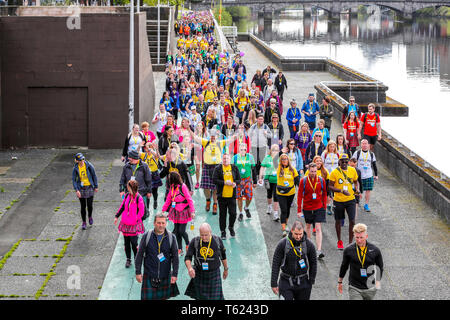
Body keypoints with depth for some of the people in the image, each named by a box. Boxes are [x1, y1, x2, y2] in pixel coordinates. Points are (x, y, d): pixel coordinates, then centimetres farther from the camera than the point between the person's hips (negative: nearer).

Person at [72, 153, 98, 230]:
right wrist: (76, 190, -16)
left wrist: (96, 186, 3)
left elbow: (94, 176, 1)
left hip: (89, 187, 0)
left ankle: (90, 216, 30)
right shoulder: (75, 168, -8)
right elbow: (73, 180, -5)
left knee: (90, 205, -1)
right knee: (83, 206, 4)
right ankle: (84, 222, 17)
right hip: (81, 189, 0)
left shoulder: (89, 166, -9)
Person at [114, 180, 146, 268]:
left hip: (134, 224, -6)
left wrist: (135, 219, -13)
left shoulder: (139, 198, -16)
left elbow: (141, 212, -12)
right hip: (125, 223, 6)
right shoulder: (127, 195, 4)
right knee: (126, 242, 11)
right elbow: (122, 206, 15)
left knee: (134, 243, -4)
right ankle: (128, 259, 22)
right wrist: (117, 216, 16)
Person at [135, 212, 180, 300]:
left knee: (163, 297, 9)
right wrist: (138, 272, -2)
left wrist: (175, 274, -1)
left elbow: (175, 257, 3)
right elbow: (139, 255, 0)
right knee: (147, 297, -2)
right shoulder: (146, 236, -5)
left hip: (165, 276, 1)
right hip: (149, 276, -1)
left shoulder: (171, 237, -1)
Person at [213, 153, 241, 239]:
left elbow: (239, 179, 9)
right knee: (222, 214, 5)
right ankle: (223, 232, 16)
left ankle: (231, 227, 25)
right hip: (222, 196, -1)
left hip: (232, 195, 1)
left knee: (233, 213, -2)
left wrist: (235, 183, -13)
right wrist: (225, 182, -18)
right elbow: (214, 180, -8)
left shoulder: (234, 168, 7)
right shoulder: (218, 168, 0)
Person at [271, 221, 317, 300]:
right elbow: (275, 264, -4)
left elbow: (313, 264, 8)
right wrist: (274, 284, -5)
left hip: (303, 283, 2)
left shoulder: (309, 245, -4)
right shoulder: (282, 244, -9)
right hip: (286, 282, -2)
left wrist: (311, 281, 8)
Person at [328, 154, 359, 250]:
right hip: (338, 200, -1)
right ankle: (339, 241, 31)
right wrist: (341, 191, -23)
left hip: (350, 199, 1)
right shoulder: (334, 172, -10)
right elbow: (330, 186, -9)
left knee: (352, 221, -8)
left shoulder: (352, 170, 1)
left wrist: (357, 189, -2)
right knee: (338, 221, 12)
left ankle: (350, 243, 3)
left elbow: (356, 182, 17)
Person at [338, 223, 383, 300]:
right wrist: (340, 282, 20)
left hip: (370, 289, 1)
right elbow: (344, 266, 12)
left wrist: (378, 281, 0)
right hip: (354, 288, -1)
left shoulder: (375, 250, -4)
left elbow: (380, 268, 10)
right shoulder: (349, 250, -5)